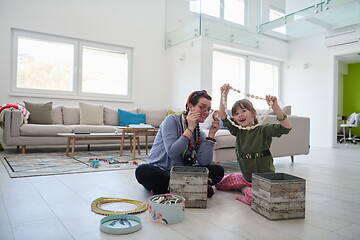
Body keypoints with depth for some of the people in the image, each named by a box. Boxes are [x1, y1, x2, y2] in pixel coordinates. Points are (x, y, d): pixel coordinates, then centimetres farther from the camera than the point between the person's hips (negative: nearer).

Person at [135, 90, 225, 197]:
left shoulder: (200, 133, 7)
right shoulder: (172, 120, -8)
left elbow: (204, 163, -8)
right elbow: (172, 153, -21)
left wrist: (211, 134, -9)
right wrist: (190, 129, -21)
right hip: (159, 171, -4)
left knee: (218, 170, -14)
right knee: (143, 170, -36)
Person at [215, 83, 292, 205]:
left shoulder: (263, 130, -16)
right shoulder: (238, 130, 1)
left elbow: (286, 127, -28)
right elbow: (223, 117, -4)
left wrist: (275, 106, -38)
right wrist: (224, 95, -11)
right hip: (246, 176, 7)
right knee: (218, 183, 12)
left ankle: (248, 191, -5)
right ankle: (246, 188, 15)